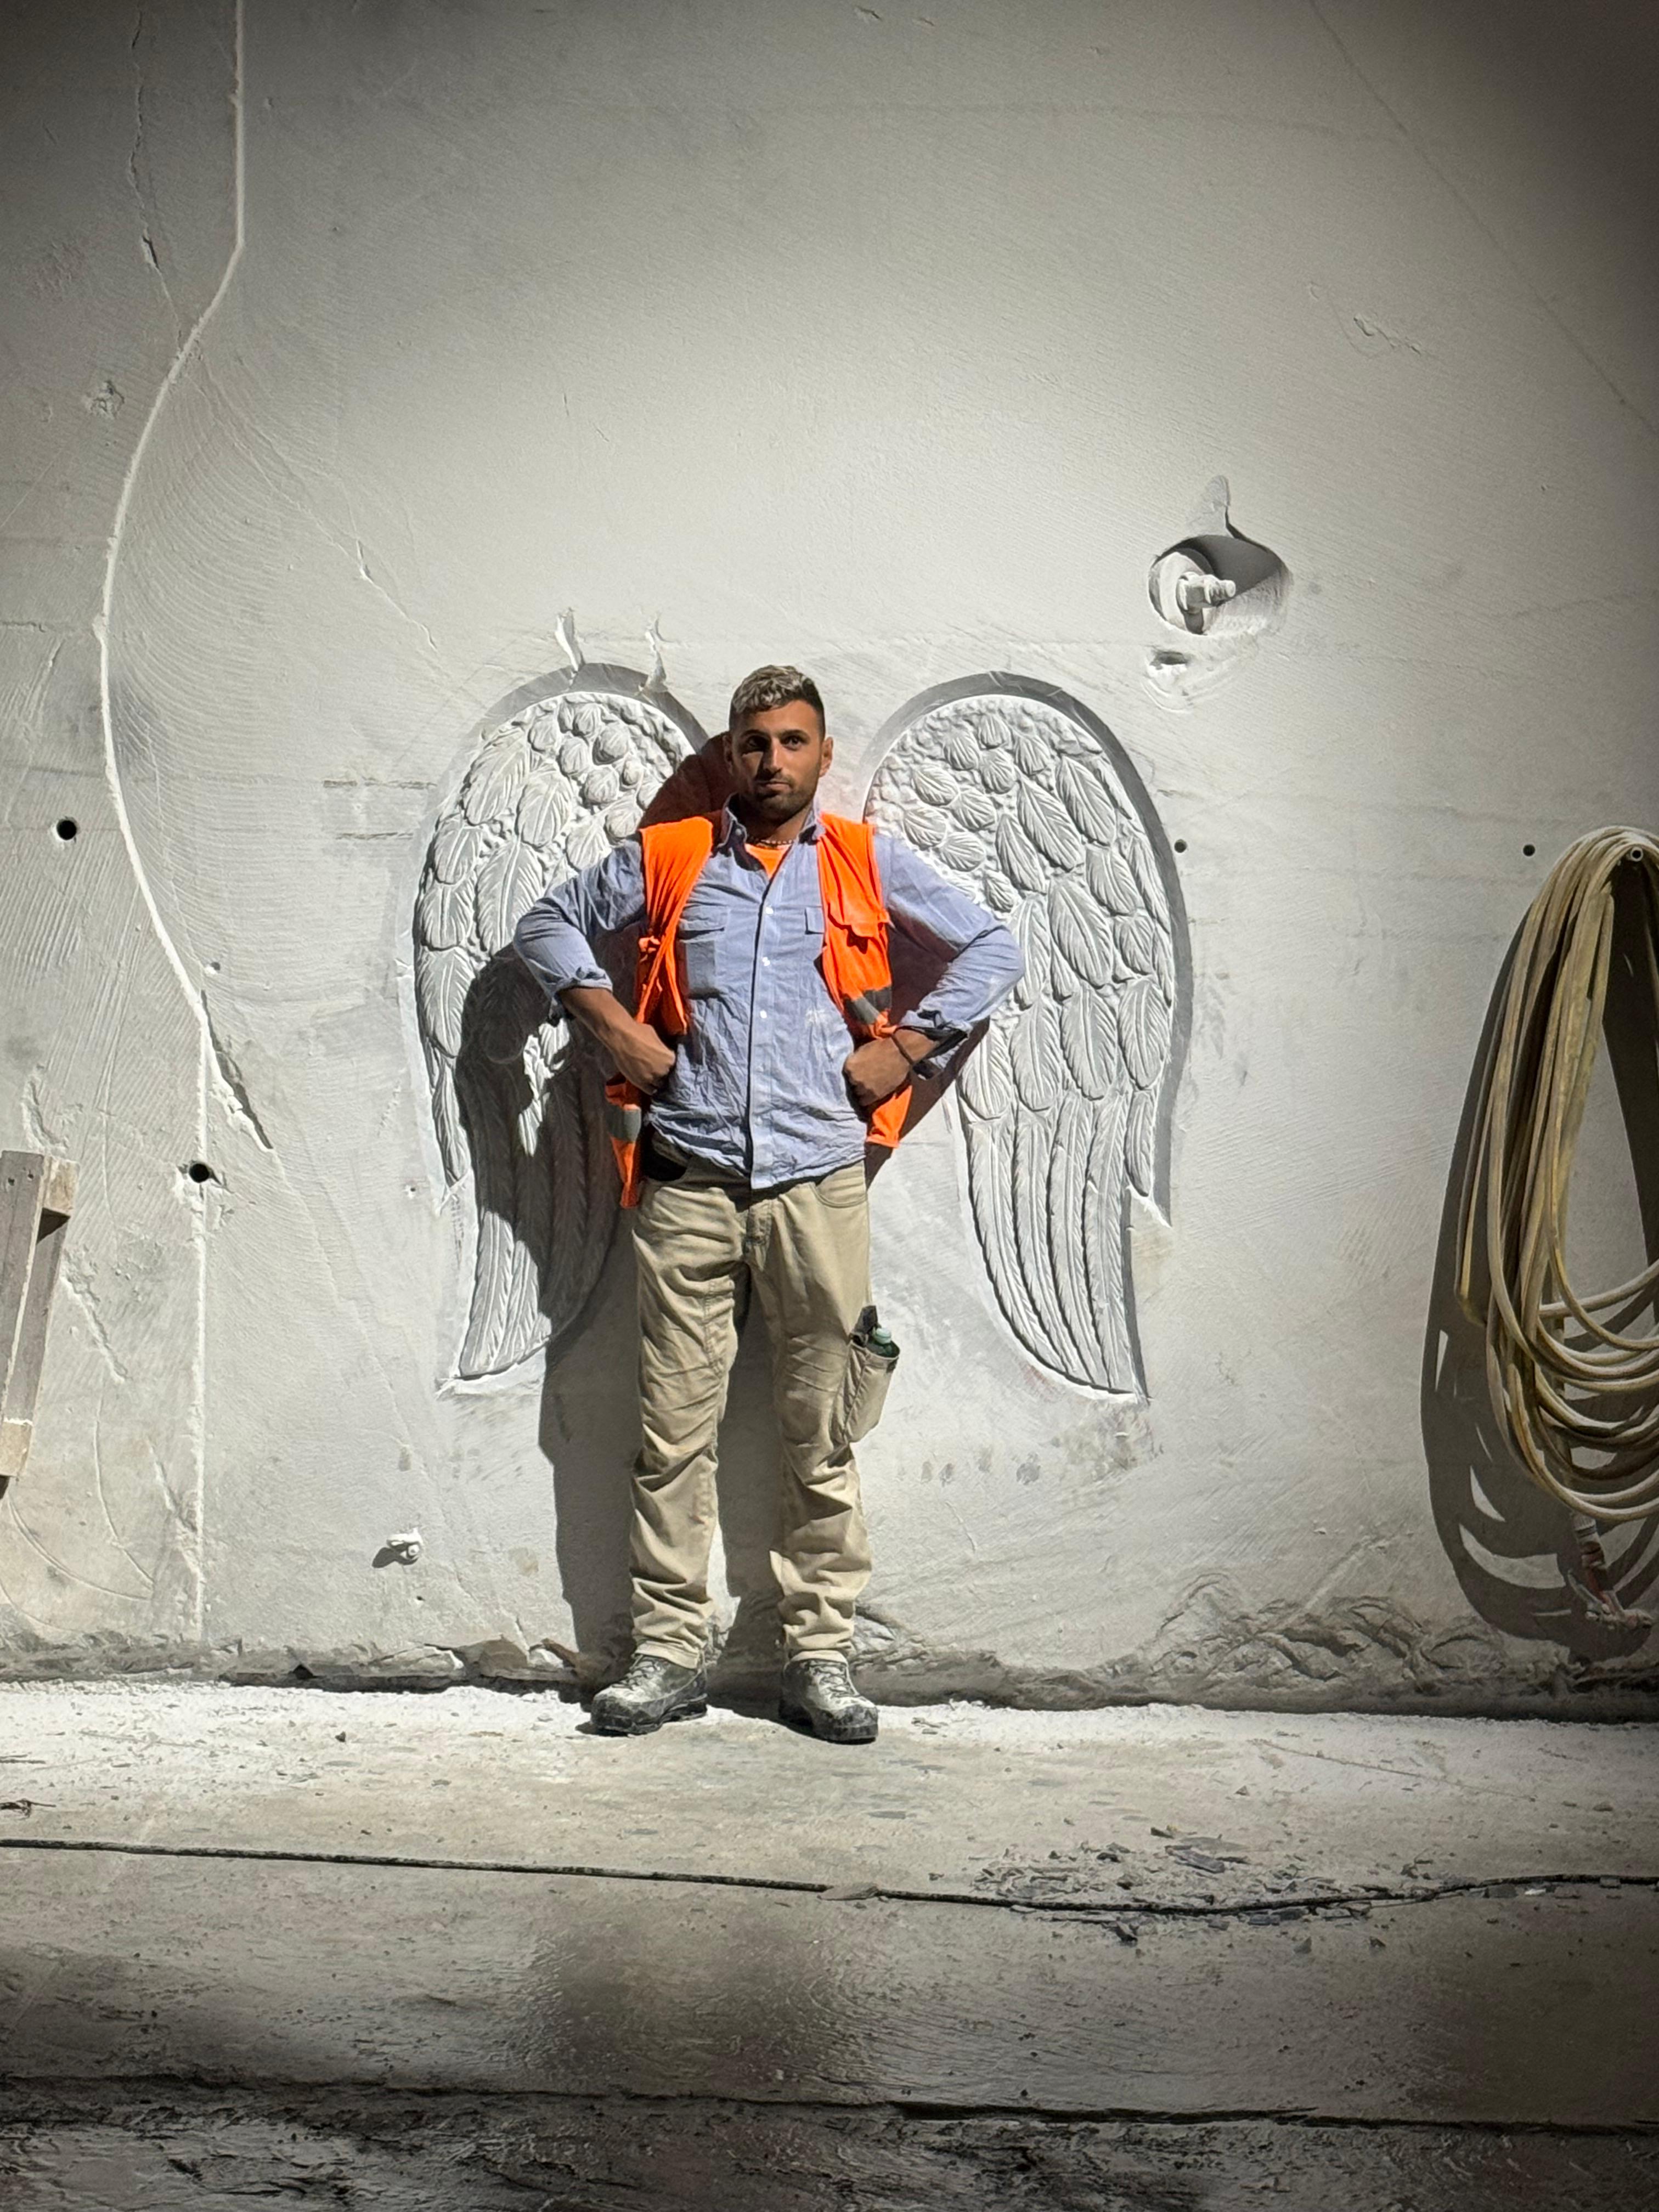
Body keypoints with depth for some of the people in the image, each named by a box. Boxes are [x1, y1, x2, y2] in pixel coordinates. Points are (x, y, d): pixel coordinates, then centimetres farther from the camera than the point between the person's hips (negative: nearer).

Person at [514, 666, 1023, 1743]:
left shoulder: (871, 863, 11)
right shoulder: (668, 857, 13)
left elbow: (994, 950, 12)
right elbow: (551, 922, 22)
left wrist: (903, 1048, 2)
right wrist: (613, 1024, 7)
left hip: (817, 1179, 0)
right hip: (687, 1179, 1)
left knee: (821, 1431, 3)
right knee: (675, 1429, 1)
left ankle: (821, 1654, 11)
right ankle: (670, 1652, 9)